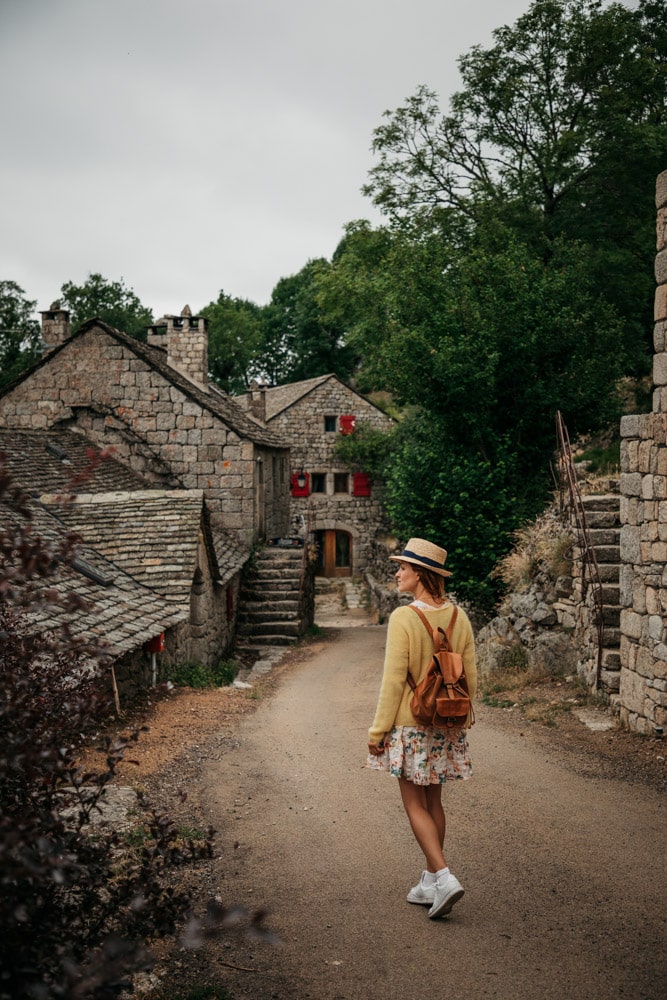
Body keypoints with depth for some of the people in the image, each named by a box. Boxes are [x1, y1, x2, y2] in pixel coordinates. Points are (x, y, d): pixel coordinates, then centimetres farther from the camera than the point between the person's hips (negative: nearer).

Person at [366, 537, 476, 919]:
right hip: (447, 726, 6)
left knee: (415, 805, 3)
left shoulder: (404, 618, -17)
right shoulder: (458, 616, 1)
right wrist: (462, 720, 18)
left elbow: (394, 680, -16)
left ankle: (444, 877, -9)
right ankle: (430, 883, 24)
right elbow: (471, 677, 5)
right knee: (434, 802, 16)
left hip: (410, 725, -6)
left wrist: (378, 730, -9)